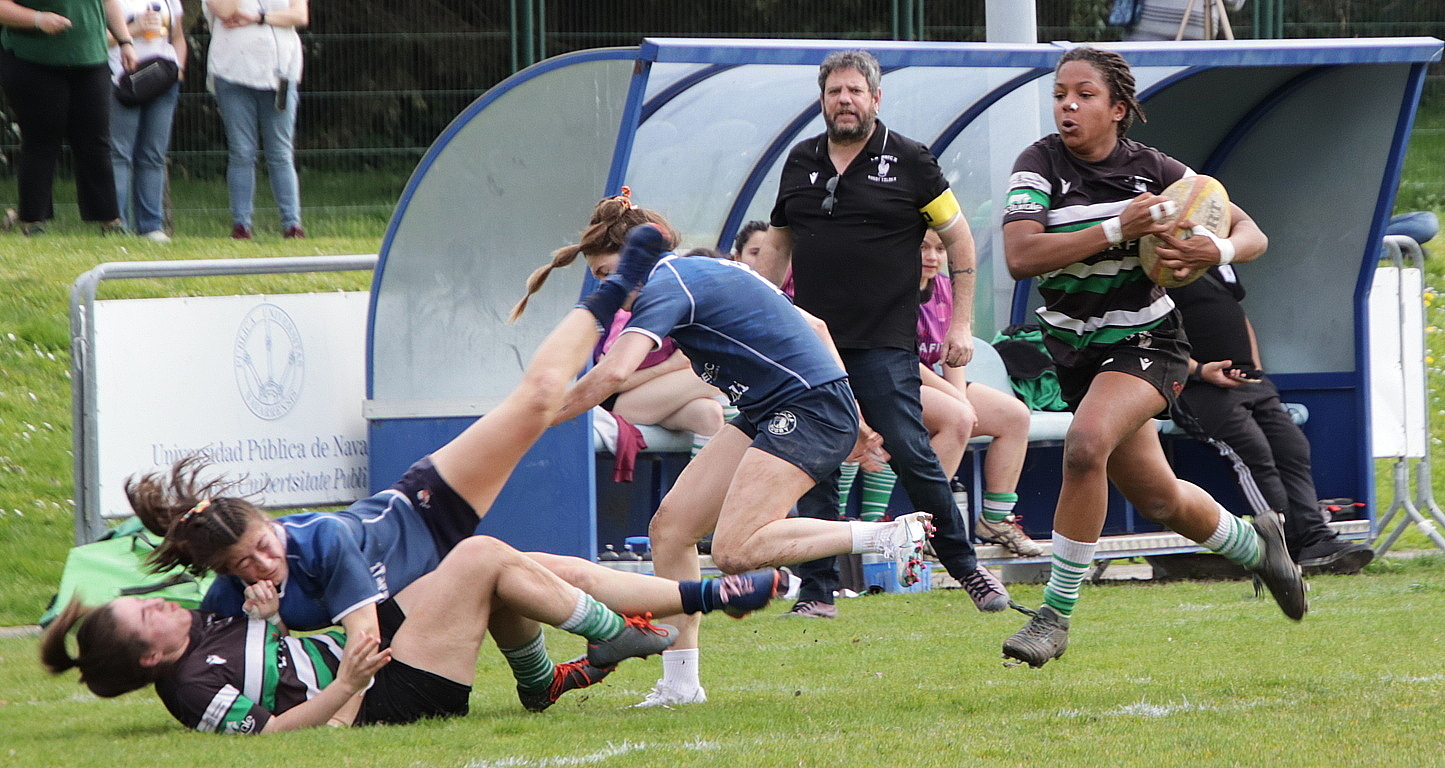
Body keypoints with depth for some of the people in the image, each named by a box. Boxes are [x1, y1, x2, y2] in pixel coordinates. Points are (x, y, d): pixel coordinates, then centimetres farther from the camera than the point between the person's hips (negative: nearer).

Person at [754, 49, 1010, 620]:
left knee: (910, 454, -10)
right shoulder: (800, 163, 12)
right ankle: (817, 590, 4)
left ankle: (966, 567, 4)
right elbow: (778, 243, 22)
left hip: (885, 342, -4)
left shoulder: (907, 162, 0)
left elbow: (959, 240, 4)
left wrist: (961, 324, -1)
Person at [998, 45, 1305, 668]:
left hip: (1146, 342, -3)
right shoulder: (1040, 164, -9)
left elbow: (1251, 235, -1)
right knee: (1159, 501, 14)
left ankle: (1055, 615, -21)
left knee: (1086, 443, -31)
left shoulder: (1154, 170, -8)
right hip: (1076, 352, 3)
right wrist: (1117, 229, -31)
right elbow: (1019, 257, -25)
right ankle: (1253, 544, 47)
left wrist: (1217, 250, -26)